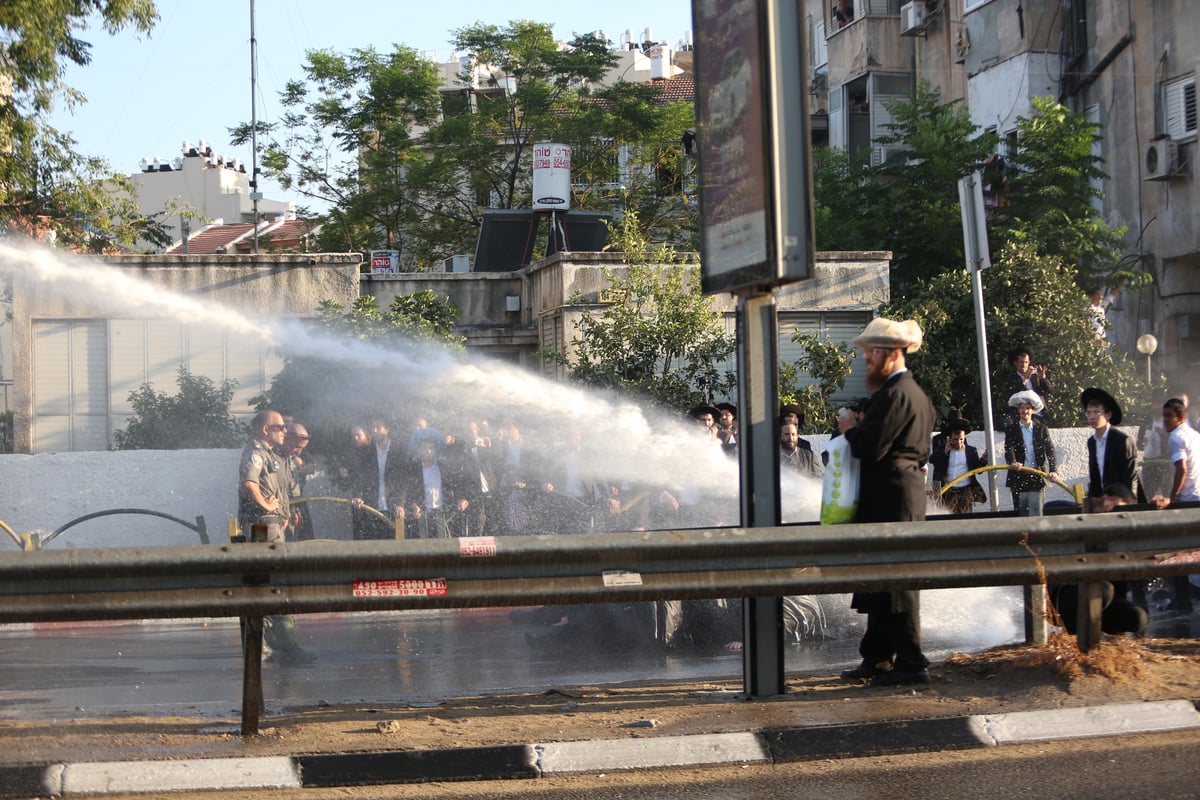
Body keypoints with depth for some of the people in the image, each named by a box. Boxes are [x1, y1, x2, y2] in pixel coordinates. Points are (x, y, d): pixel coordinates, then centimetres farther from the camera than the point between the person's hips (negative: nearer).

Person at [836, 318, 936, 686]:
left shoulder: (893, 395, -16)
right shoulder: (915, 393, 17)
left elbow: (871, 448, -22)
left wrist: (849, 428, -3)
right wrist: (860, 428, 15)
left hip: (891, 499, -11)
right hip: (908, 493, 11)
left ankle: (911, 663, -4)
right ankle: (878, 658, 21)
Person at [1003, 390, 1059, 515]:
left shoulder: (1041, 428, 4)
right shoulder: (1011, 428, 3)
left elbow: (1050, 450, -3)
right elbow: (1009, 448, -11)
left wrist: (1054, 471, -19)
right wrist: (1012, 463, -32)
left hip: (1037, 478, 0)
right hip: (1018, 478, 0)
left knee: (1036, 516, 0)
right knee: (1020, 517, 5)